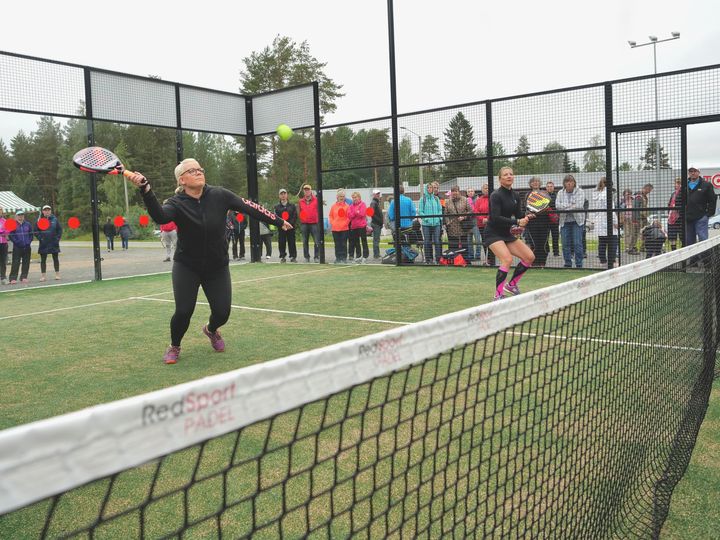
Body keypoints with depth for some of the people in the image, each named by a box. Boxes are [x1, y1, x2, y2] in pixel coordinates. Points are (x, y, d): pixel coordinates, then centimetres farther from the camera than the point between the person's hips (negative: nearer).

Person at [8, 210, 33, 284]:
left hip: (26, 247, 4)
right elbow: (10, 235, -3)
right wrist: (15, 241, -12)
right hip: (17, 247, -4)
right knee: (16, 263, -7)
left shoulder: (27, 224, 10)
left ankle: (24, 277, 14)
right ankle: (13, 278, -5)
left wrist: (29, 241, 3)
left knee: (26, 263, 6)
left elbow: (31, 234, 15)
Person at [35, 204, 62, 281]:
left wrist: (57, 238, -3)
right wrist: (40, 238, -6)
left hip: (54, 243, 0)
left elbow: (60, 230, 5)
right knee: (43, 260, 3)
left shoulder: (54, 219, 2)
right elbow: (36, 231, 4)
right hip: (43, 244, 0)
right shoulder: (39, 220, 1)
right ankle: (43, 275, 8)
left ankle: (57, 274, 16)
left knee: (55, 259, 7)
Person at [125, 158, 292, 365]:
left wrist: (278, 221, 0)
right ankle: (174, 346, 20)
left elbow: (250, 207, -5)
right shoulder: (177, 203, -15)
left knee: (222, 313, -1)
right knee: (183, 311, -14)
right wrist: (145, 189, -53)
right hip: (186, 267, -2)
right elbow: (160, 216, -37)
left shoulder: (219, 195, -10)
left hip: (217, 268, 2)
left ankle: (211, 330, 39)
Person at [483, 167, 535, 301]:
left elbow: (519, 215, 8)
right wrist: (516, 222, -28)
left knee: (530, 257, 2)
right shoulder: (496, 195, -15)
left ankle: (511, 285, 19)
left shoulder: (515, 196, 7)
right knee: (507, 259, -26)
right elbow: (495, 218, -25)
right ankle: (498, 295, -14)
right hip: (493, 234, -8)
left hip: (507, 234, 8)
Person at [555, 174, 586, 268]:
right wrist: (571, 205, -14)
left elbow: (579, 205, -13)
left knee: (577, 243, -8)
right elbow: (557, 205, -4)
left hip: (577, 221, -3)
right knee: (565, 244, 2)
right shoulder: (560, 193, 9)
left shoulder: (580, 192, 0)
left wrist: (565, 207, -11)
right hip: (565, 221, 3)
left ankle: (579, 264, -2)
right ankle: (567, 264, 12)